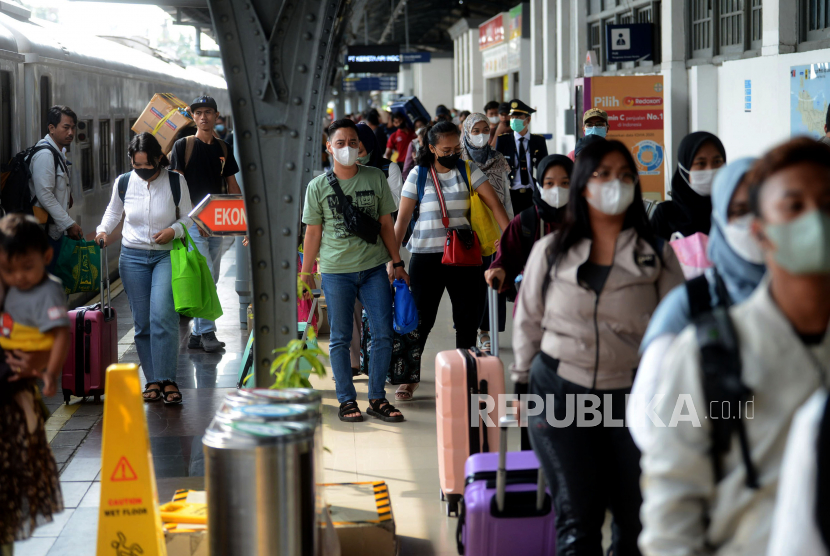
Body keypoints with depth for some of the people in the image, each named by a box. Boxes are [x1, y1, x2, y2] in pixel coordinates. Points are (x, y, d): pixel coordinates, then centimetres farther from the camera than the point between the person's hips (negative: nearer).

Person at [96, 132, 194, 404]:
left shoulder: (176, 181, -5)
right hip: (133, 257, 3)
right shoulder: (124, 183, 1)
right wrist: (103, 230, 1)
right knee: (142, 322, 3)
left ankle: (167, 379, -12)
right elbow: (113, 211, 18)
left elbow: (187, 216, 5)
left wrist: (175, 230, -15)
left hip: (167, 255, -3)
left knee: (162, 315, -17)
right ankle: (153, 380, 11)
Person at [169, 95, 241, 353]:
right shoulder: (183, 146, -2)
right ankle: (207, 332, -9)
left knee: (211, 279, 8)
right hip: (192, 221, -6)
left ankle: (197, 334, 15)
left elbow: (232, 186, 16)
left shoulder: (224, 149, 13)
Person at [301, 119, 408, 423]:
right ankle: (347, 400, 13)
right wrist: (306, 272, 4)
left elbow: (386, 224, 9)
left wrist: (397, 263, 8)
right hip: (336, 271, -2)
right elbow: (313, 232, 5)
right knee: (340, 338, 3)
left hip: (374, 267, 2)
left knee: (383, 333, 0)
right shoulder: (318, 187, 1)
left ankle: (377, 398, 11)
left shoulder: (376, 178, 5)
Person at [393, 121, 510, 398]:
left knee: (468, 316, 4)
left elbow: (494, 203, -3)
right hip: (425, 255, -1)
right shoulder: (418, 175, 1)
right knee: (421, 317, 3)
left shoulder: (468, 170, 3)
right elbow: (402, 218, 2)